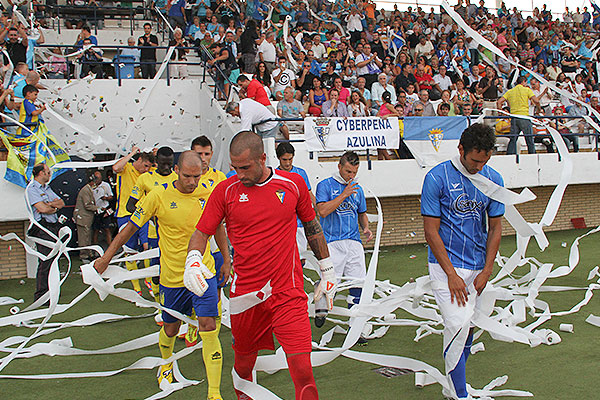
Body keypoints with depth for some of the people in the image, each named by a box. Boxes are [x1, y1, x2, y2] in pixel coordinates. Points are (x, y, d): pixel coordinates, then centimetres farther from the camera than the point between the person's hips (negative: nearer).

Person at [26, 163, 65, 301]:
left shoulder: (47, 188, 20)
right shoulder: (32, 188, -8)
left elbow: (61, 203, 13)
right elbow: (42, 209, -18)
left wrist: (50, 204, -7)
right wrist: (54, 208, 1)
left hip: (54, 226, 9)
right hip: (43, 228, -9)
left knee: (53, 259, 10)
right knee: (45, 261, -10)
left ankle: (50, 290, 19)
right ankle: (40, 295, -6)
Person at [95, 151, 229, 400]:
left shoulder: (208, 194, -5)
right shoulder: (159, 195, -11)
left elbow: (217, 227, 13)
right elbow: (131, 227, -1)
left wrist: (226, 260, 17)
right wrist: (107, 257, 2)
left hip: (203, 272, 0)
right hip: (172, 275, 0)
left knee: (209, 328, -11)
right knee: (171, 328, 16)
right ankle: (166, 364, 50)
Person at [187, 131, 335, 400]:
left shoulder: (293, 184, 1)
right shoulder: (225, 191, -1)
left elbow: (312, 228, 13)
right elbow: (201, 233, 4)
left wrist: (327, 272, 16)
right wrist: (193, 261, -17)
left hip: (288, 292, -1)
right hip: (245, 294, 1)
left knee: (302, 369, -12)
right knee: (243, 362, 17)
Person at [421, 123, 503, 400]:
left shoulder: (493, 179, 2)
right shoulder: (437, 178, -12)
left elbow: (495, 228, 9)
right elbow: (431, 231, -11)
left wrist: (486, 272, 2)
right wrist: (451, 275, -14)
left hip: (478, 267, 5)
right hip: (446, 265, -5)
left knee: (469, 327, 10)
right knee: (457, 325, -14)